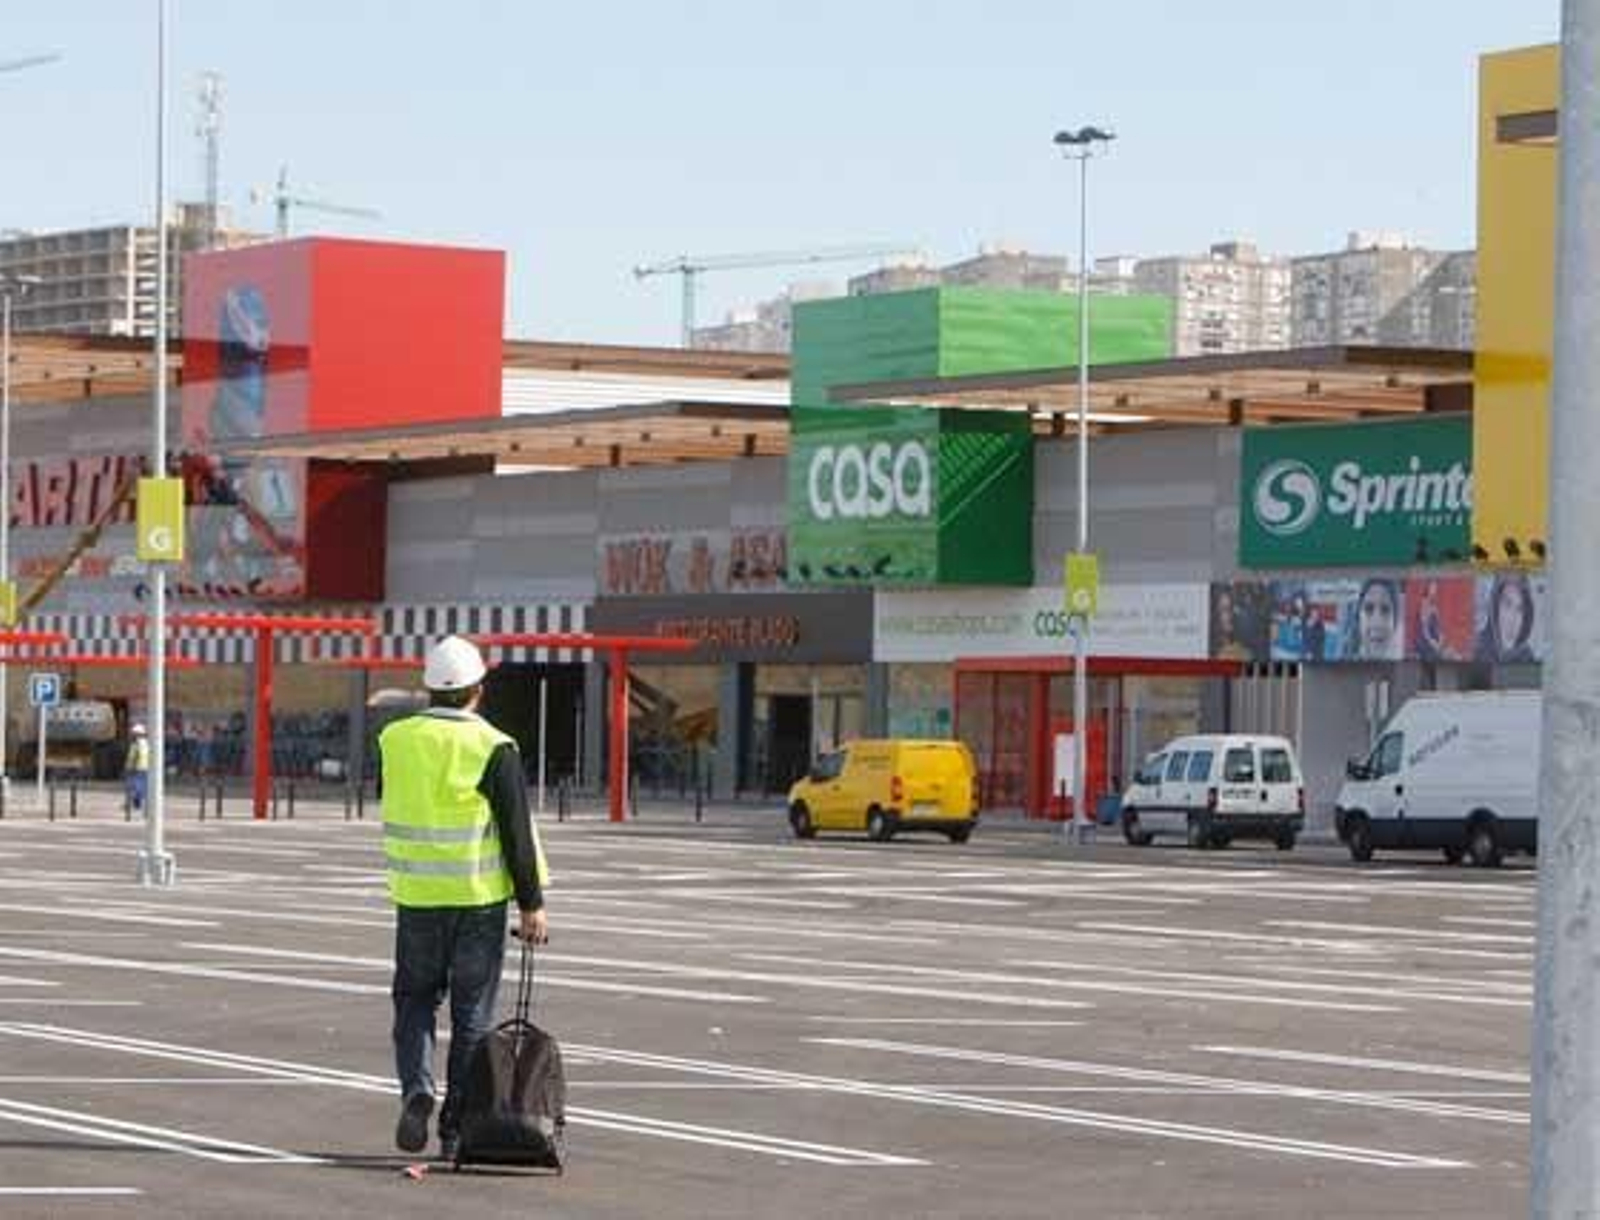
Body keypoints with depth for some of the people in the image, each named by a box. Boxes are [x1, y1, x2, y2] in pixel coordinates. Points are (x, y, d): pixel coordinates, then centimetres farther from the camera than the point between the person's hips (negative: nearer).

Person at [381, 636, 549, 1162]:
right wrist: (532, 904, -4)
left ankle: (416, 1089, -8)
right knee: (472, 1014, 7)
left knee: (415, 999, 17)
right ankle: (456, 1131, 9)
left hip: (416, 896, 2)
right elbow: (518, 833, -10)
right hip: (480, 899, -2)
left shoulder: (395, 741, -1)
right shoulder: (493, 749, -10)